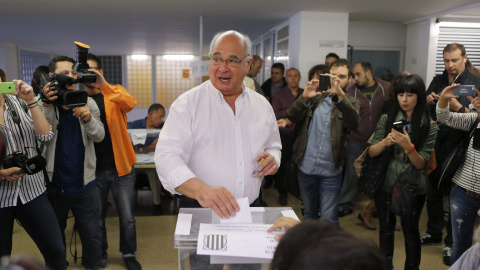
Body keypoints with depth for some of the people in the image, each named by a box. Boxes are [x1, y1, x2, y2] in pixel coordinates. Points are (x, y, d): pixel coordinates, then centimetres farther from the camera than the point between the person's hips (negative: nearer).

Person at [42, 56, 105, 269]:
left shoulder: (88, 102, 0)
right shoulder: (43, 103, -6)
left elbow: (99, 137, -5)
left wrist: (88, 118, -24)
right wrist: (48, 106, -29)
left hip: (84, 184, 1)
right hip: (53, 182, -1)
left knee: (92, 235, 10)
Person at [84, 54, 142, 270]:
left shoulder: (115, 93, -1)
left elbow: (130, 103, -24)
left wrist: (104, 85, -36)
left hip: (120, 167, -1)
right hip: (94, 170, 1)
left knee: (127, 218, 6)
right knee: (96, 218, 13)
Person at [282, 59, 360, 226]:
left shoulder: (350, 103, 3)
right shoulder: (315, 98, 6)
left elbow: (354, 123, -19)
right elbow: (292, 117, -6)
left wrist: (340, 94, -33)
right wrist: (304, 97, -24)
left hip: (330, 171, -2)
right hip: (306, 167, 2)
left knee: (329, 219, 2)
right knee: (308, 214, 19)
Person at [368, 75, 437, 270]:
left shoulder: (429, 126, -6)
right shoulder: (386, 120, -2)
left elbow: (420, 164, -10)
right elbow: (371, 152, -3)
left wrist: (409, 147, -28)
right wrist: (385, 142, -23)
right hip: (385, 184, 2)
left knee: (410, 232, 9)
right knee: (386, 228, 16)